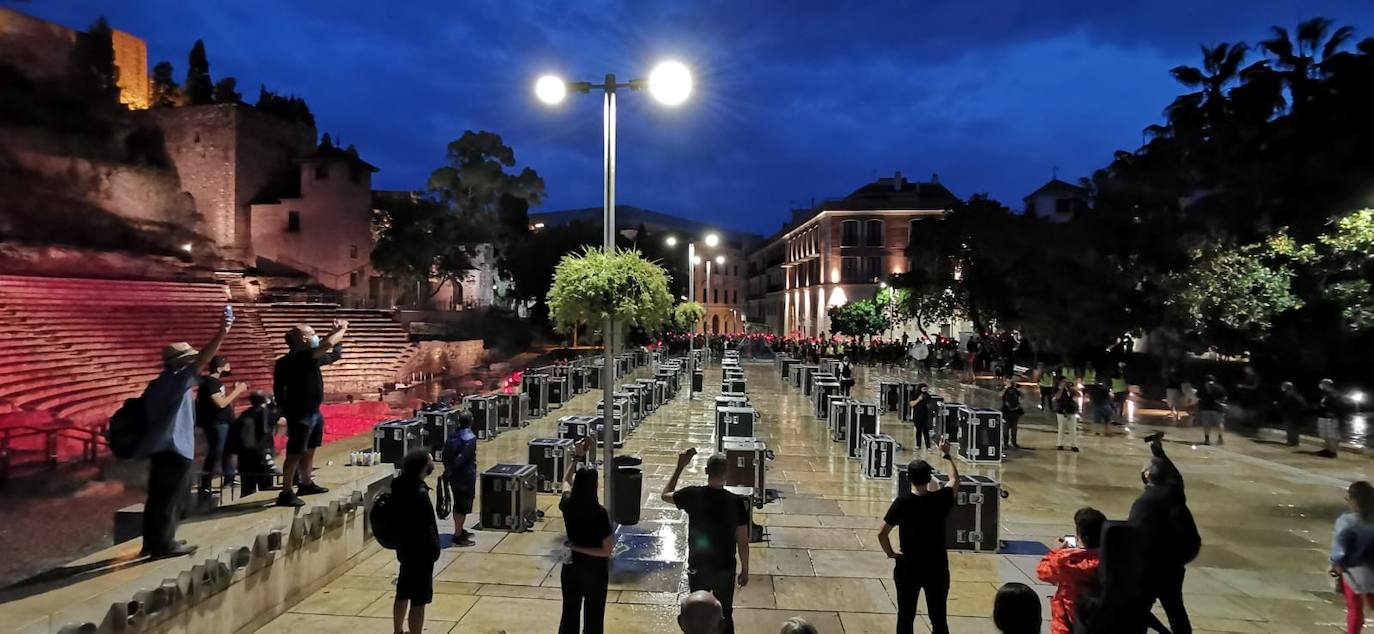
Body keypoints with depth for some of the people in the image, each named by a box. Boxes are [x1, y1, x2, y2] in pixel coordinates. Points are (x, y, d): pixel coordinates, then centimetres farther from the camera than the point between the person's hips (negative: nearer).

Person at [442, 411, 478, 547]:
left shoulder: (451, 435, 4)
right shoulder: (470, 438, -19)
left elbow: (445, 455, 6)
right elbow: (462, 459, -22)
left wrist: (448, 470, 10)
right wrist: (449, 472, -12)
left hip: (454, 476, 8)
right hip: (466, 477, -8)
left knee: (457, 504, 20)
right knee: (464, 507, 1)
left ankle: (460, 530, 33)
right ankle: (458, 536, 5)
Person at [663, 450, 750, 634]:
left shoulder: (692, 495, -15)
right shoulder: (736, 502, -16)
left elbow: (665, 495, 6)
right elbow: (742, 541, -9)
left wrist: (680, 467, 6)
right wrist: (745, 570, 4)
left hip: (697, 568, 1)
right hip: (725, 570, -1)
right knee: (725, 616, 17)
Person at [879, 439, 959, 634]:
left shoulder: (902, 502, -13)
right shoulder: (940, 499, -10)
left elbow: (882, 534, -12)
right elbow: (955, 480, 13)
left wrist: (890, 553, 3)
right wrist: (946, 455, 23)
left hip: (908, 568, -1)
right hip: (937, 568, 1)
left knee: (905, 617, 11)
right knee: (938, 618, 12)